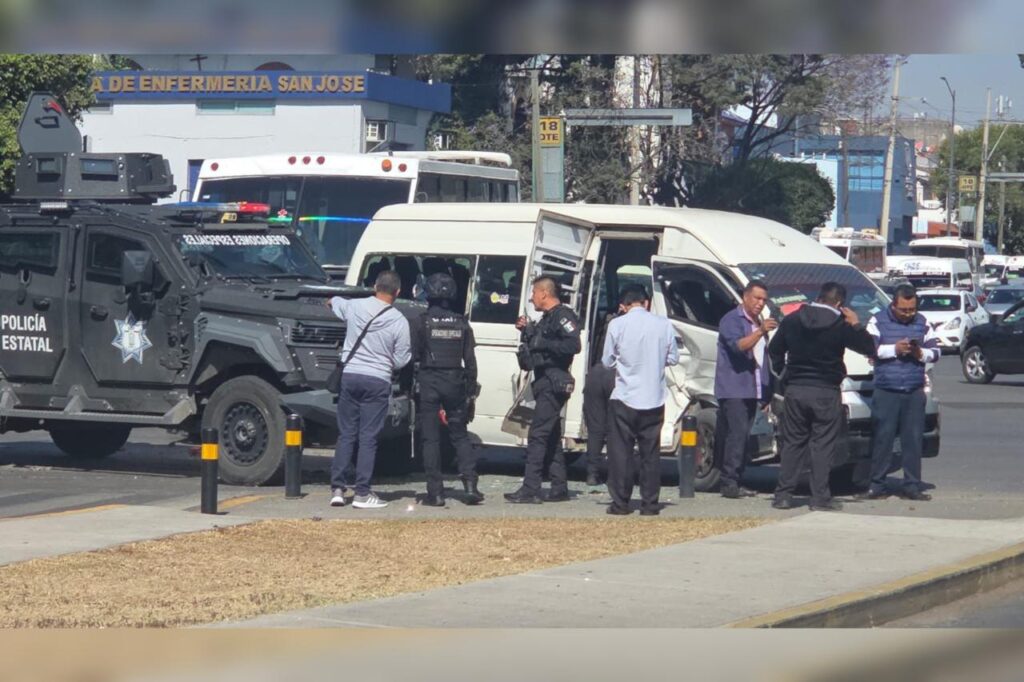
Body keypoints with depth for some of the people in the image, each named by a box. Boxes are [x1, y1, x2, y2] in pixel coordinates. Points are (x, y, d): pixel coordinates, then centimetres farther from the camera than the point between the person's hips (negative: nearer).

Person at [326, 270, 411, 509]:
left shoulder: (353, 306, 1)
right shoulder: (399, 321, -9)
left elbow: (333, 302, 26)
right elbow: (400, 361, -5)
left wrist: (332, 301, 49)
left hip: (349, 376, 3)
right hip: (377, 382, -3)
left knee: (345, 435, 10)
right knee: (368, 438, 0)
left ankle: (337, 489, 7)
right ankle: (362, 493, 0)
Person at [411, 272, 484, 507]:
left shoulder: (422, 323, -6)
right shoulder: (461, 324, 4)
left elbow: (413, 356, -6)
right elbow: (470, 360, 6)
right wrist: (471, 389, 13)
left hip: (429, 383, -3)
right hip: (455, 382, 3)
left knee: (430, 438, 1)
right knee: (460, 435, 14)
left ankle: (435, 492, -1)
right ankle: (470, 484, 1)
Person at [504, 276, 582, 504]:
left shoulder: (563, 316, -11)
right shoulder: (546, 318, 21)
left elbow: (573, 345, -24)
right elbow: (537, 344, 27)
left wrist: (543, 344, -22)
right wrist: (527, 331, 12)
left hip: (554, 382, -11)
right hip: (546, 383, 11)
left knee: (538, 435, -13)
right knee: (552, 438, 13)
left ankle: (530, 490, -16)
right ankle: (559, 489, 17)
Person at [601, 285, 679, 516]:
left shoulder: (617, 325, -8)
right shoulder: (663, 325, -2)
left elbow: (607, 361, 0)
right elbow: (673, 358, 6)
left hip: (625, 398, -2)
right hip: (654, 399, 2)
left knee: (621, 451, 5)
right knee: (651, 453, 8)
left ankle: (620, 503, 4)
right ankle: (650, 504, 7)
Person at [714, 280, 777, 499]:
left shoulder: (759, 323, 21)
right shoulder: (731, 320, -6)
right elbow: (739, 345, -23)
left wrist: (767, 392, 20)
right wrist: (760, 331, -37)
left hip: (751, 390, 8)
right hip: (733, 389, -8)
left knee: (742, 437, 6)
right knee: (737, 434, -16)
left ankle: (733, 482, 8)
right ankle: (730, 482, -19)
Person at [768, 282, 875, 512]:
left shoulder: (792, 320, 5)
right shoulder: (840, 326, -7)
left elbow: (774, 350, 12)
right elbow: (869, 348, -2)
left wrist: (782, 372, 25)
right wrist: (856, 325, 3)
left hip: (795, 389, 3)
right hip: (825, 392, -3)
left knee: (792, 443, 9)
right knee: (823, 445, 0)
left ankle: (783, 495, 7)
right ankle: (820, 497, -3)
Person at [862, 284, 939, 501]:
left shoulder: (922, 323, 14)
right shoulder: (878, 321, 4)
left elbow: (935, 351, 13)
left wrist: (921, 353, -8)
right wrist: (894, 349, -15)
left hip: (914, 393, 3)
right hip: (886, 391, -3)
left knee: (913, 439, 0)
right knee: (883, 438, -4)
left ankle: (912, 486, 4)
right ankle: (877, 485, 1)